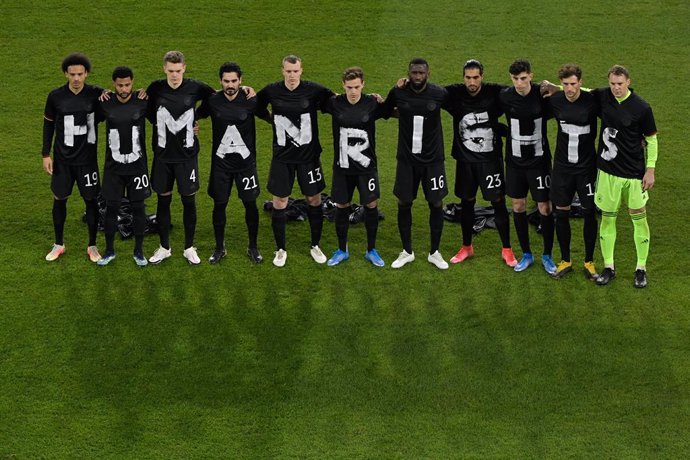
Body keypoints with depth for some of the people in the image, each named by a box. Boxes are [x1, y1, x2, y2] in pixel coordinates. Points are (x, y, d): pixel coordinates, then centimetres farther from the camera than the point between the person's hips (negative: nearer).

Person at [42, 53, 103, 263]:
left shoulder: (95, 94, -11)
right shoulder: (56, 96, -8)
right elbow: (48, 124, 4)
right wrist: (46, 154, 2)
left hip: (87, 158, -1)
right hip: (62, 158, 1)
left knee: (91, 200, 4)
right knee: (59, 199, 10)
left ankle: (92, 246, 20)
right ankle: (58, 244, 27)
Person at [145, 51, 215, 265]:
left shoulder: (194, 87, -7)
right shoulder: (156, 88, -6)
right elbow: (147, 110, 9)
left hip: (187, 155, -1)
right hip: (163, 155, 1)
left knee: (189, 201, 4)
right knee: (163, 200, 8)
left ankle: (189, 248, 18)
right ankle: (164, 247, 21)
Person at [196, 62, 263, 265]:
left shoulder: (250, 101, -8)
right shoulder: (213, 101, -5)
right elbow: (196, 116, 12)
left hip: (246, 161, -1)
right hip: (221, 161, 1)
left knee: (250, 204, 3)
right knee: (219, 204, 6)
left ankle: (253, 247, 20)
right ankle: (219, 248, 22)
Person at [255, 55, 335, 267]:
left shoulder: (313, 90, -11)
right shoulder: (272, 91, -6)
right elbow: (257, 107, 14)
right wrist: (273, 119, 5)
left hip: (309, 155, -1)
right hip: (282, 156, 1)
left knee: (314, 200, 8)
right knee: (279, 202, 4)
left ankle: (315, 246, 26)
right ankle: (280, 250, 18)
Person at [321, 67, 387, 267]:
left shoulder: (372, 103, -8)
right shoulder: (335, 103, -6)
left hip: (366, 166, -1)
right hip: (342, 166, 1)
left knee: (371, 205, 2)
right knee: (341, 206, 8)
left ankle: (371, 250, 19)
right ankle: (342, 250, 25)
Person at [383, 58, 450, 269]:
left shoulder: (440, 94, -10)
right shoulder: (398, 93, -8)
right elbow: (385, 112, 11)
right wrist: (405, 114, 0)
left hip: (433, 159, -1)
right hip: (407, 158, 1)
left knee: (436, 204, 4)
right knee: (404, 203, 6)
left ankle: (434, 252, 19)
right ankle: (407, 252, 22)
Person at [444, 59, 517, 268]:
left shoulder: (495, 93, -11)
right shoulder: (454, 94, -7)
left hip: (491, 158, -2)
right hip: (465, 159, 2)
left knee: (498, 202, 1)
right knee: (467, 202, 12)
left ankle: (507, 250, 15)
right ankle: (467, 247, 29)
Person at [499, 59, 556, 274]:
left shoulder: (543, 94, -14)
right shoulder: (504, 96, -7)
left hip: (539, 160, -2)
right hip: (515, 160, 2)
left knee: (544, 208, 1)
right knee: (518, 206, 9)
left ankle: (547, 256, 17)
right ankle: (526, 254, 24)